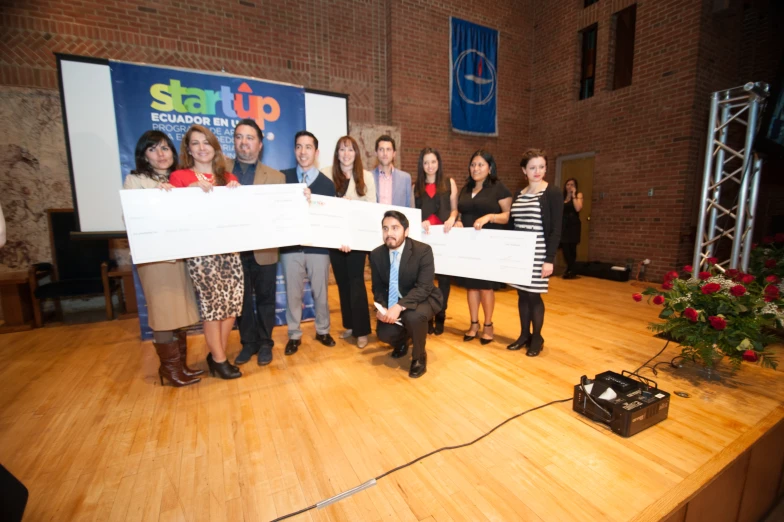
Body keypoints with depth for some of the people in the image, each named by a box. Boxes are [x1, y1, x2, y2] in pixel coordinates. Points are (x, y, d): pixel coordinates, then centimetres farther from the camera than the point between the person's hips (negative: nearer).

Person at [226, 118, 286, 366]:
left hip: (263, 248, -1)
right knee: (241, 299, 13)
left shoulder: (276, 176, 3)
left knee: (265, 298, 10)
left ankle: (265, 343, 26)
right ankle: (248, 342, 29)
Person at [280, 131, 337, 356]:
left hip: (318, 245, 0)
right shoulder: (283, 177, 5)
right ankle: (294, 335, 25)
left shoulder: (327, 183, 5)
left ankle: (322, 331, 29)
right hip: (291, 245, 0)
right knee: (293, 292, 9)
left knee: (320, 291, 10)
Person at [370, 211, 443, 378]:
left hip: (422, 299, -4)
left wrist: (399, 307, -40)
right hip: (392, 302, 4)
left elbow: (424, 288, -27)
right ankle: (401, 342, 24)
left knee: (414, 316, -36)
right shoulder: (376, 254, -7)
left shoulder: (423, 250, -21)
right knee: (384, 334, -17)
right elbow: (378, 287, 2)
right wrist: (381, 307, -19)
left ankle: (419, 357, -4)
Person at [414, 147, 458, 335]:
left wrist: (451, 219, -16)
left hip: (444, 236, 0)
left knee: (443, 277, 4)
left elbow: (455, 209, 6)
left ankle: (440, 318, 16)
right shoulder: (416, 186, 11)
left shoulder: (449, 183, 9)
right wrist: (420, 222, -12)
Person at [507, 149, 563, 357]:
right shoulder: (519, 194, 11)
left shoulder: (553, 193, -5)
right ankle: (524, 335, 23)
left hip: (538, 253, -5)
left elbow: (555, 230, -9)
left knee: (534, 295, 0)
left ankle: (537, 338, 18)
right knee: (522, 294, 9)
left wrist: (550, 259, -15)